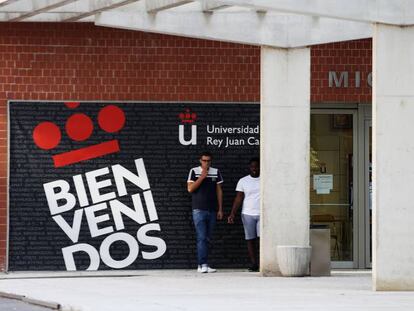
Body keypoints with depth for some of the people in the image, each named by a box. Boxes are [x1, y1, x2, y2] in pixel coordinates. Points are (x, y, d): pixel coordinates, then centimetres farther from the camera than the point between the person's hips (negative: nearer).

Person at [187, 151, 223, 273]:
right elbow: (190, 189, -7)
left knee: (208, 239, 5)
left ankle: (201, 265, 11)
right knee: (202, 238, -12)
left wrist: (220, 209, 8)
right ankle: (203, 264, -16)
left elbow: (219, 191, 12)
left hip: (212, 211, 4)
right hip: (199, 210, -4)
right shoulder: (194, 171, 0)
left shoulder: (216, 172, 8)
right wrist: (201, 177, -14)